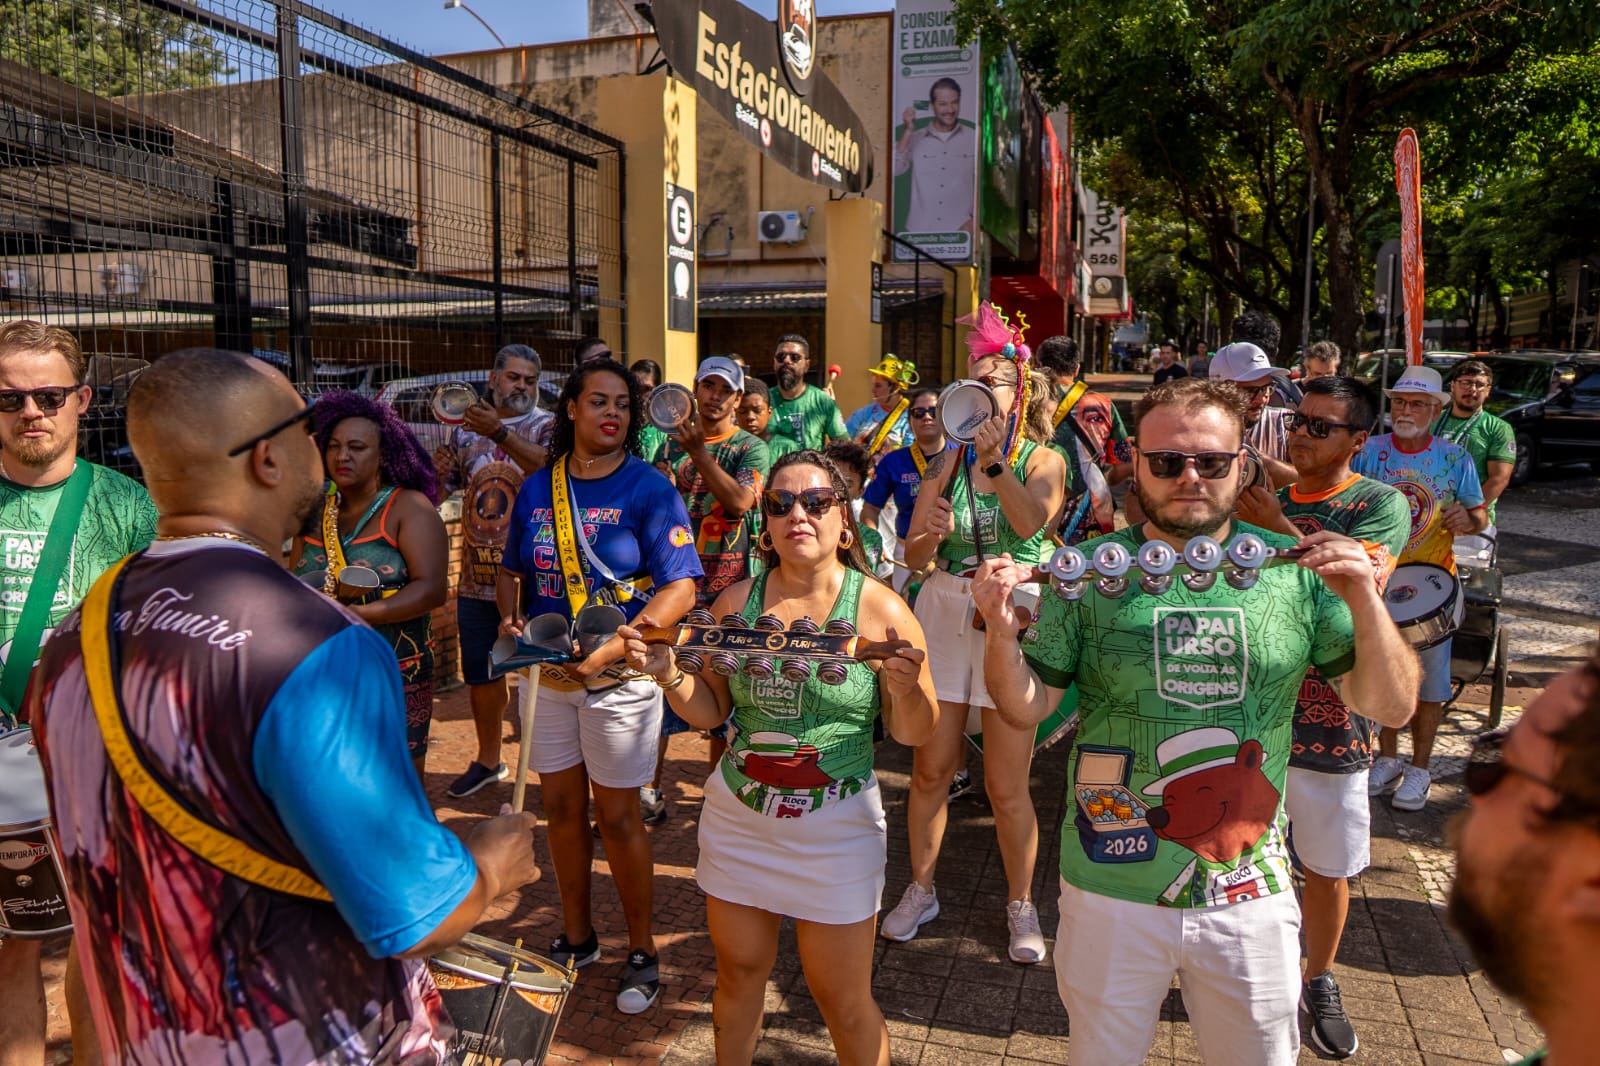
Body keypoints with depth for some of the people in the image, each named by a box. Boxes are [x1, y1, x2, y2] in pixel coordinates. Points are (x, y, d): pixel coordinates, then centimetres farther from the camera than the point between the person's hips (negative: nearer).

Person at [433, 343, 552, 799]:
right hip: (476, 577, 5)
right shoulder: (466, 429, 11)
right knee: (480, 674, 16)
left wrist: (499, 433, -33)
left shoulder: (546, 426, -3)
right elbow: (437, 489, 15)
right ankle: (488, 760, 34)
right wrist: (436, 470, -7)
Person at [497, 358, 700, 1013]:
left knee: (616, 816, 4)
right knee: (561, 806, 14)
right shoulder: (536, 488, 5)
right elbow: (513, 570, 17)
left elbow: (681, 587, -17)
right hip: (545, 671, 5)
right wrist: (510, 618, -5)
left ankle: (642, 951, 24)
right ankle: (577, 936, 35)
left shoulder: (648, 487, -10)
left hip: (619, 677, -4)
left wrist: (610, 650, -24)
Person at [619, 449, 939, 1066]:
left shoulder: (880, 610, -10)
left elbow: (913, 734, -6)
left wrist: (904, 686, -26)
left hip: (835, 829, -3)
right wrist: (667, 673, -12)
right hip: (737, 818, 3)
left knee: (844, 1001, 8)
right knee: (739, 974, 19)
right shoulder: (736, 603, -1)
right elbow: (709, 711, 5)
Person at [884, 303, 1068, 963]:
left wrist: (995, 460, -31)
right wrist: (929, 535, -20)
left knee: (1006, 785, 1)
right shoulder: (948, 461, 6)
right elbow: (913, 557, 1)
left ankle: (1021, 903, 24)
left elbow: (1031, 520, -22)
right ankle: (921, 890, 27)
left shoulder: (1043, 460, 1)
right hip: (943, 612, 3)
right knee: (930, 768, 7)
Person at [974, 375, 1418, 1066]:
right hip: (1112, 890, 0)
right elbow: (1027, 708, -6)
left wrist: (1365, 602, -19)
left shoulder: (1296, 570, -5)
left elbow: (1389, 708, -3)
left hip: (1250, 896, 1)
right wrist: (1000, 628, -24)